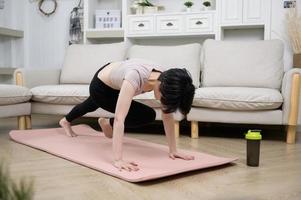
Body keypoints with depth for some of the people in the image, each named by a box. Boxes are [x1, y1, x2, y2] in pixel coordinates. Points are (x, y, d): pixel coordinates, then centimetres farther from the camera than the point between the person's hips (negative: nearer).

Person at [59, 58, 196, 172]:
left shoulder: (166, 79, -28)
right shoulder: (136, 76, -46)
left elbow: (167, 115, -21)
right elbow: (119, 118, -51)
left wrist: (173, 150, -23)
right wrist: (118, 159, -54)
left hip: (115, 81, 6)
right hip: (100, 86, -6)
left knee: (92, 105, 36)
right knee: (148, 116, -14)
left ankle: (66, 121, 70)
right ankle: (107, 124, 15)